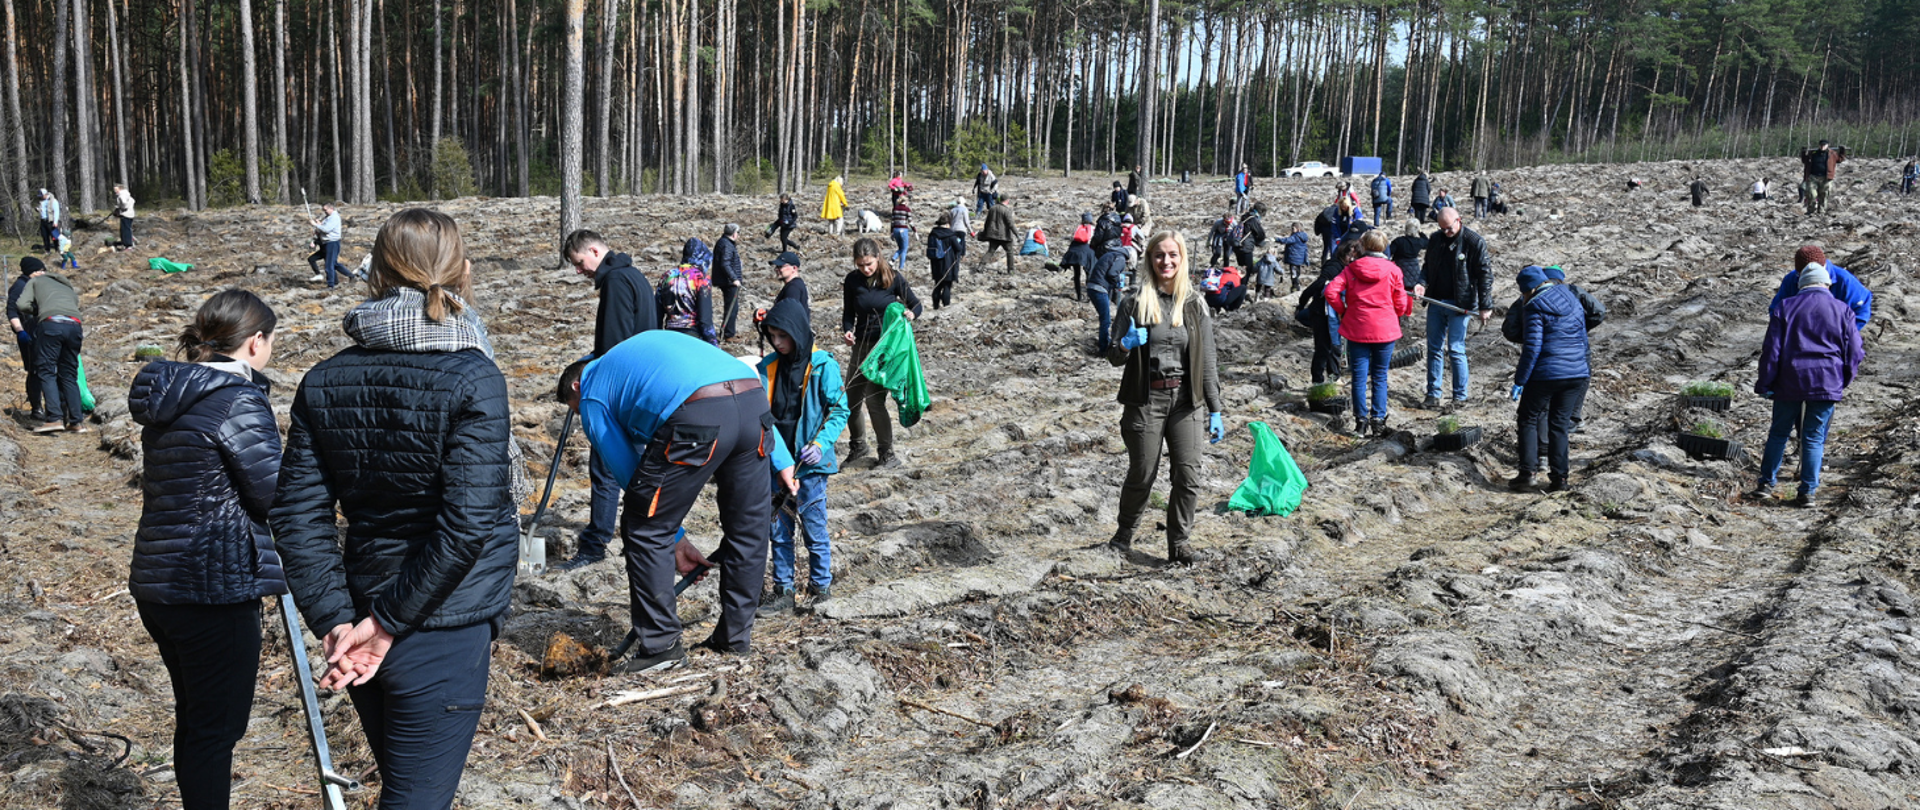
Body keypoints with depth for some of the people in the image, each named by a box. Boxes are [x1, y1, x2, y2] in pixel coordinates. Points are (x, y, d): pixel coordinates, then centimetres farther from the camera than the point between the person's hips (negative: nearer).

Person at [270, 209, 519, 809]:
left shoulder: (325, 382, 2)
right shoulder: (473, 380, -14)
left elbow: (298, 515, -1)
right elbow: (467, 522, -21)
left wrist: (334, 621, -3)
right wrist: (391, 621, -13)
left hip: (363, 622, 6)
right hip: (443, 632, -6)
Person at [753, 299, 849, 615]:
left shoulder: (822, 366, -9)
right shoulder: (768, 366, 6)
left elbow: (839, 409, -6)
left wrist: (821, 443, -17)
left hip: (809, 462, -5)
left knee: (813, 527, 4)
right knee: (779, 529, 10)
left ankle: (821, 587, 20)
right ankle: (783, 592, 19)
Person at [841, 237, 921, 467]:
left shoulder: (893, 278, -10)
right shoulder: (852, 280, -3)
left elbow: (915, 304, -2)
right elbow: (849, 313, 4)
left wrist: (911, 314, -25)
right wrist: (847, 331, -17)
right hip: (862, 345, 4)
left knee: (874, 399, -12)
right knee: (851, 399, 8)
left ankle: (888, 455, 1)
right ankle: (857, 446, 34)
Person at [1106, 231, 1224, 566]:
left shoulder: (1194, 305, 4)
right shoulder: (1135, 302, -3)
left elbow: (1207, 362, 6)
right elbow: (1114, 357, -1)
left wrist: (1215, 411, 2)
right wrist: (1126, 345, -25)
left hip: (1185, 400, 2)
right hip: (1145, 400, -2)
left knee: (1188, 475, -1)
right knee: (1142, 475, 5)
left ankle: (1178, 542, 16)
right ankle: (1125, 532, 29)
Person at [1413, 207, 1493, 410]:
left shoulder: (1474, 242, -10)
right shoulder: (1435, 239, 6)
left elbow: (1485, 274, -9)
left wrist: (1485, 306, -10)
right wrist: (1422, 283, -4)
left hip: (1459, 304, -5)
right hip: (1436, 302, 5)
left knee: (1456, 351, -2)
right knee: (1434, 348, 8)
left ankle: (1460, 397, 9)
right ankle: (1433, 395, 16)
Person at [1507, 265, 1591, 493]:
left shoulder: (1535, 308, -10)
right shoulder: (1573, 301, 12)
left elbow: (1532, 348, -15)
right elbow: (1583, 339, 18)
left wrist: (1520, 380, -12)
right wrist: (1583, 369, 26)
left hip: (1545, 375, -6)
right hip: (1576, 374, 6)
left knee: (1528, 420, 8)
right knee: (1559, 424, 12)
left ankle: (1526, 474, 2)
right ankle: (1559, 478, 10)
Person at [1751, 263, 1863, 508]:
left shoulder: (1784, 308, 3)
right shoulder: (1842, 310, 5)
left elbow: (1771, 349, -2)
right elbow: (1854, 351, 6)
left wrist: (1765, 383, 1)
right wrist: (1844, 382, 18)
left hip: (1789, 381, 0)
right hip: (1826, 383, 0)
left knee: (1779, 432, 12)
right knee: (1814, 437, 4)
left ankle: (1766, 484, 10)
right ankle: (1807, 492, 2)